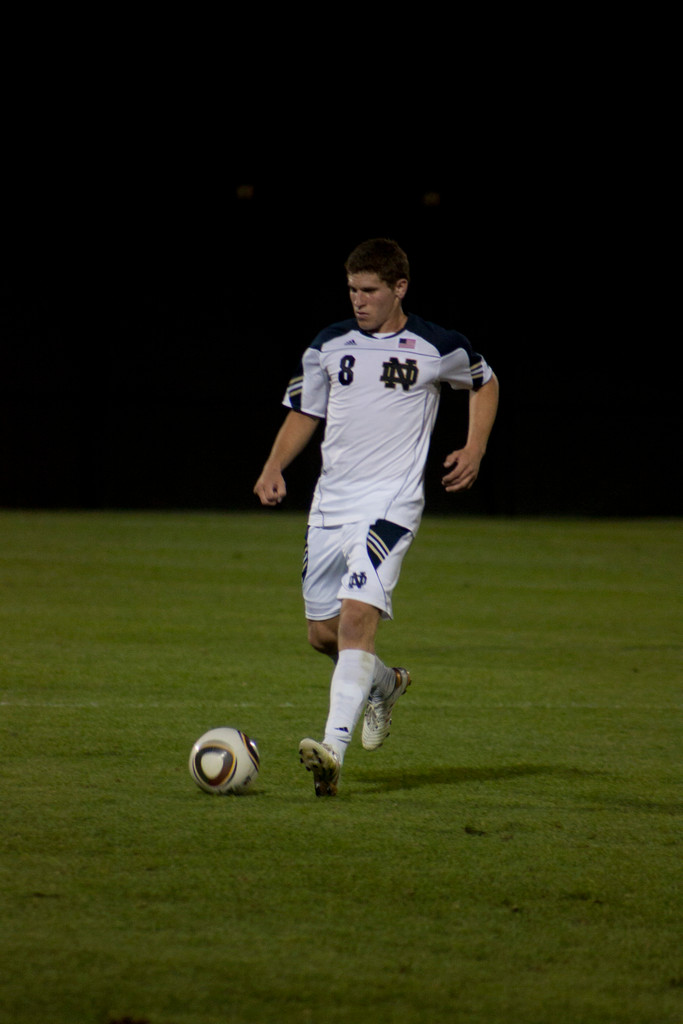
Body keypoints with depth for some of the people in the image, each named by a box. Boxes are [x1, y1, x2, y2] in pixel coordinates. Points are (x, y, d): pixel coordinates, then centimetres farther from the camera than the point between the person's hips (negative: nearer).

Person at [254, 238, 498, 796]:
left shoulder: (439, 348, -1)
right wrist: (274, 468, 2)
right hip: (330, 506, 5)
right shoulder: (328, 346, 8)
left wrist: (475, 449, 4)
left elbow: (485, 383, 18)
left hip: (391, 505, -5)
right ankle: (385, 685, 42)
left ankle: (334, 750, -31)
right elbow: (304, 413, 18)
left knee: (358, 616, -23)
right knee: (323, 634, 10)